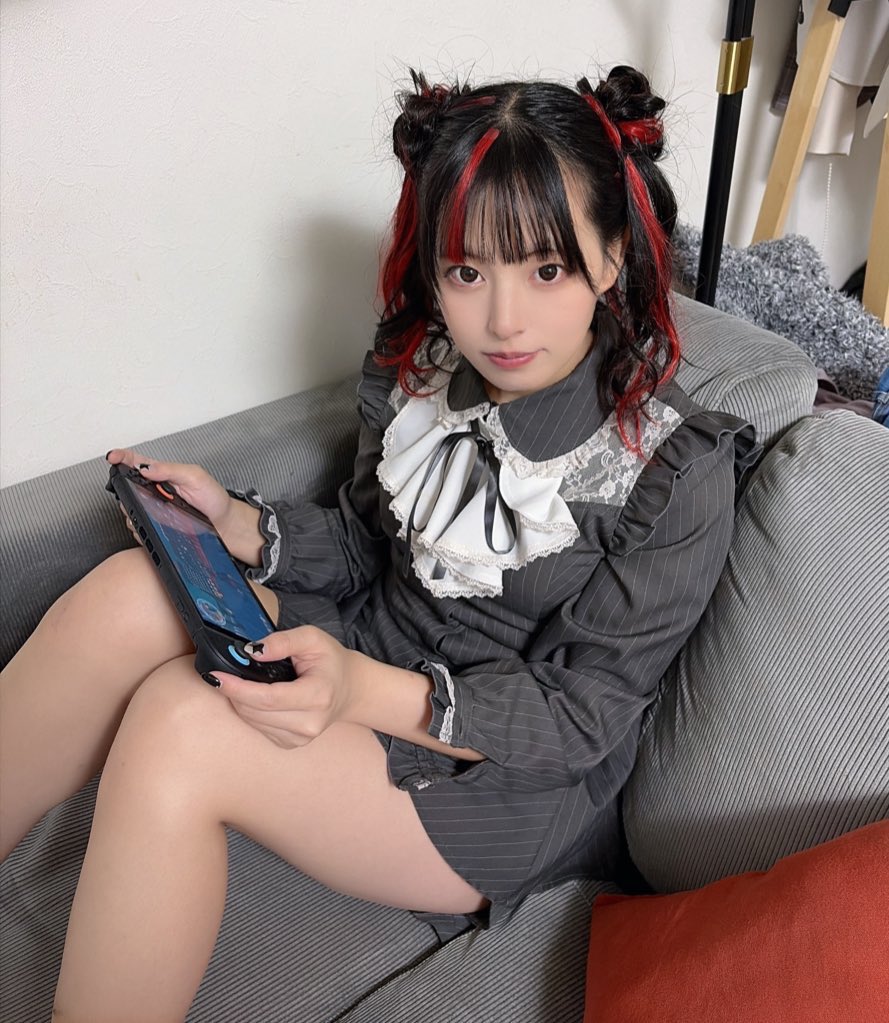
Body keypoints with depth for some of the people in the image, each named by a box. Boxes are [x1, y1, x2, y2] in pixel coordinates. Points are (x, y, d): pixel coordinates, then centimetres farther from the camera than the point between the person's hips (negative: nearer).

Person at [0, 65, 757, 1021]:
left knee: (179, 726, -28)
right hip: (375, 654, 6)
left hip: (518, 777, -5)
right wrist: (238, 523, -9)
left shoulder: (678, 473, -19)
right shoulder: (416, 376, -4)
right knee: (130, 594, -20)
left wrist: (367, 691, -33)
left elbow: (582, 716, -17)